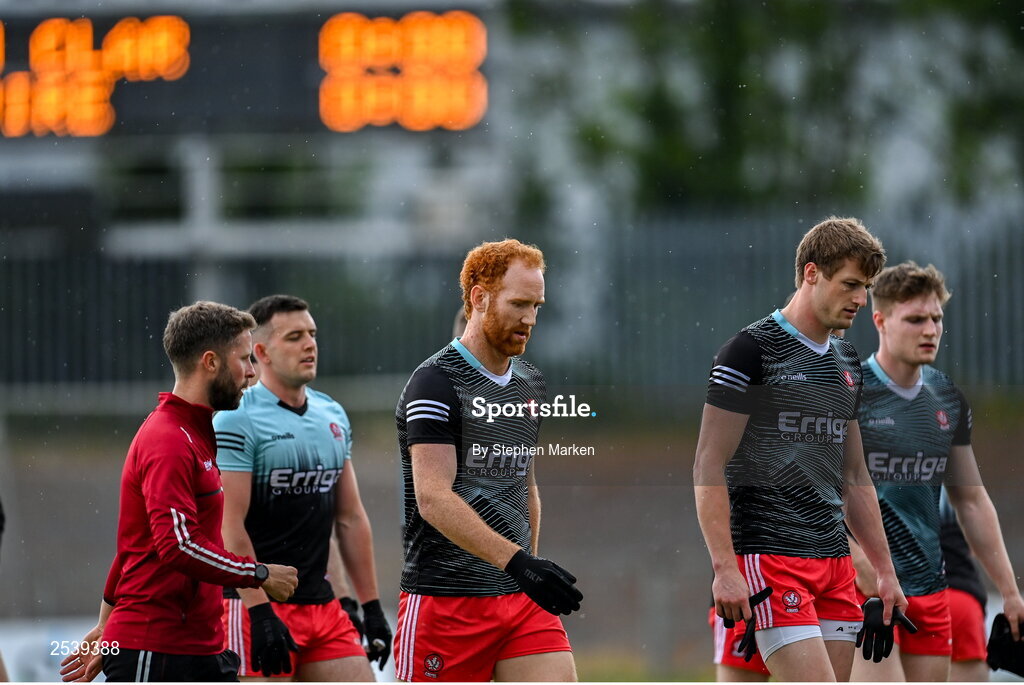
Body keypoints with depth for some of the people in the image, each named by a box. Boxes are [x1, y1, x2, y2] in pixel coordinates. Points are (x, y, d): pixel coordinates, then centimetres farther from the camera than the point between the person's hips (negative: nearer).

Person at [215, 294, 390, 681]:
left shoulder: (333, 417, 13)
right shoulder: (237, 420, -10)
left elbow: (351, 518, 18)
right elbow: (229, 528, -16)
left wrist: (371, 606, 14)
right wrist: (260, 612, -22)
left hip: (322, 606, 7)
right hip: (257, 607, -7)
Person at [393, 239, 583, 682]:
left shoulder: (530, 384, 14)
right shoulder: (436, 384, -11)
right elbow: (433, 498, -22)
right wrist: (515, 560, -30)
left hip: (522, 597, 7)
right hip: (444, 599, -7)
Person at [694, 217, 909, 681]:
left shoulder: (847, 363, 17)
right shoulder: (751, 351, -7)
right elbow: (708, 468, -9)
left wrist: (884, 571, 20)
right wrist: (724, 568, -17)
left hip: (834, 560, 8)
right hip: (768, 559, -8)